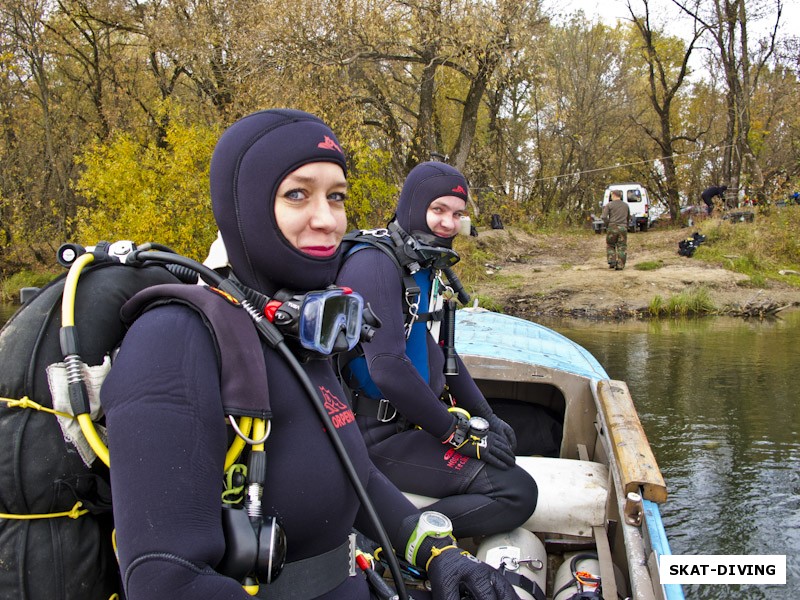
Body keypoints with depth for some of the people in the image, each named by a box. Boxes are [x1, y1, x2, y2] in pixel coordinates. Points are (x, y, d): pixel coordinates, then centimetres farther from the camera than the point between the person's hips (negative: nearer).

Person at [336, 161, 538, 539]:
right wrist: (456, 433, -18)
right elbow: (387, 367, -26)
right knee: (517, 493, -15)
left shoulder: (421, 265, 13)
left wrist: (486, 416, 12)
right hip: (380, 435, -10)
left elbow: (438, 351, 19)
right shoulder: (375, 263, -17)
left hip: (412, 420, 10)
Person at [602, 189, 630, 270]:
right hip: (623, 228, 2)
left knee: (610, 246, 14)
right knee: (622, 247, 4)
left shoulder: (609, 205, -1)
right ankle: (620, 266, -2)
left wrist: (608, 225, 0)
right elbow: (628, 218, 19)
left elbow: (604, 217, -12)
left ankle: (612, 262, 1)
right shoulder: (626, 205, 11)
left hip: (612, 228, -2)